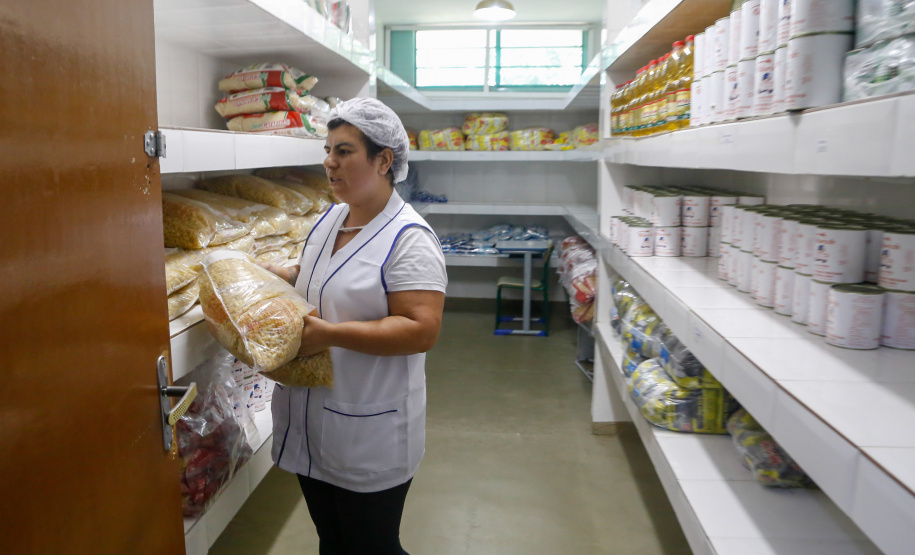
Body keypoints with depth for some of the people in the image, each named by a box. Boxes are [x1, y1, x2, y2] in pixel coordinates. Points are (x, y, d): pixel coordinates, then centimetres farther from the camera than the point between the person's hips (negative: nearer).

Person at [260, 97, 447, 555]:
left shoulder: (408, 238, -20)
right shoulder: (330, 218, 6)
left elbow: (421, 330, -27)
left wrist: (330, 334, -29)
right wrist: (274, 276, 2)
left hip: (369, 435, -8)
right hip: (310, 423, 8)